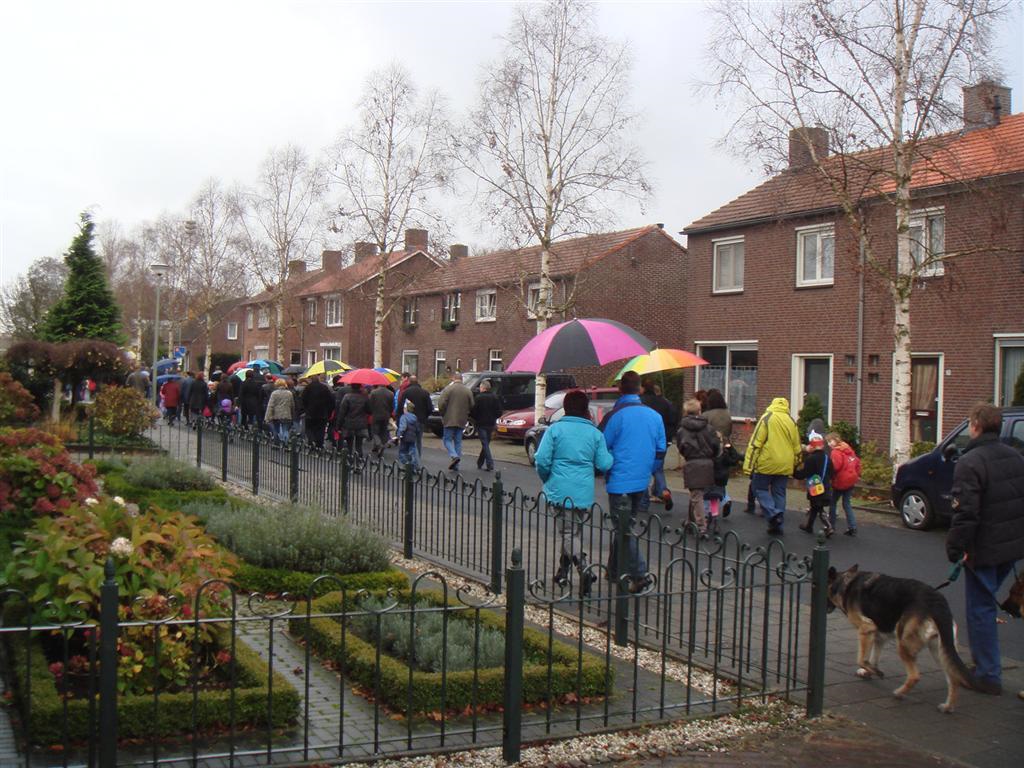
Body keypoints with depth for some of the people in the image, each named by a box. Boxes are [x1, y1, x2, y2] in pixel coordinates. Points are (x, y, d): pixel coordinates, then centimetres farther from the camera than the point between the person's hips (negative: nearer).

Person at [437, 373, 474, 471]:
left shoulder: (448, 389, -8)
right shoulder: (468, 391, 5)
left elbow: (441, 404, -12)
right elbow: (472, 406, 6)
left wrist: (443, 415, 3)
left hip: (450, 420, -4)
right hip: (462, 421, 4)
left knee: (448, 439, 4)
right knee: (458, 441, 11)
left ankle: (454, 456, -21)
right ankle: (456, 465, 10)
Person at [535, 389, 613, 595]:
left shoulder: (555, 429, -5)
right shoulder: (595, 433, 1)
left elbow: (542, 459, -10)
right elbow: (604, 464, -2)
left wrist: (546, 479, 8)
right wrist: (611, 454, 19)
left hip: (559, 490, -3)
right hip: (584, 492, 3)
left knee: (568, 533, 2)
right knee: (573, 530, 19)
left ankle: (584, 570, -19)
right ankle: (563, 572, 29)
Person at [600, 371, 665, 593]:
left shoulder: (615, 416, -12)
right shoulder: (655, 416, 5)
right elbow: (661, 450, 10)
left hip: (620, 481, -6)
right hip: (642, 482, 6)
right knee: (625, 526, 17)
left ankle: (639, 574, -10)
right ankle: (614, 571, 27)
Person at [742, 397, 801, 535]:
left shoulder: (767, 418, -6)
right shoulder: (791, 421, 9)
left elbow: (755, 443, -11)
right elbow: (797, 447, 16)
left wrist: (749, 466, -10)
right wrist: (794, 465, 28)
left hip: (767, 463, -5)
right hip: (785, 466, 5)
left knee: (759, 488, 9)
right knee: (779, 493, 13)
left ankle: (773, 513, -12)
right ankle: (777, 525, 14)